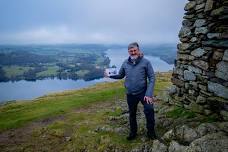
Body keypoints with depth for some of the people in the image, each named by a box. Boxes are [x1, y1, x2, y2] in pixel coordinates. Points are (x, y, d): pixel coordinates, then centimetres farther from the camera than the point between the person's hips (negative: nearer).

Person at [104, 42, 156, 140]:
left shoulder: (145, 62, -9)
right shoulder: (125, 63, 1)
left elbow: (152, 78, -10)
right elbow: (120, 75, 15)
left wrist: (149, 94, -18)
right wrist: (110, 75, 1)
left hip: (143, 92, -3)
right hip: (130, 94, 4)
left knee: (149, 109, -23)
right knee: (132, 114, 16)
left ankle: (151, 131, 2)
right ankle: (133, 132, 39)